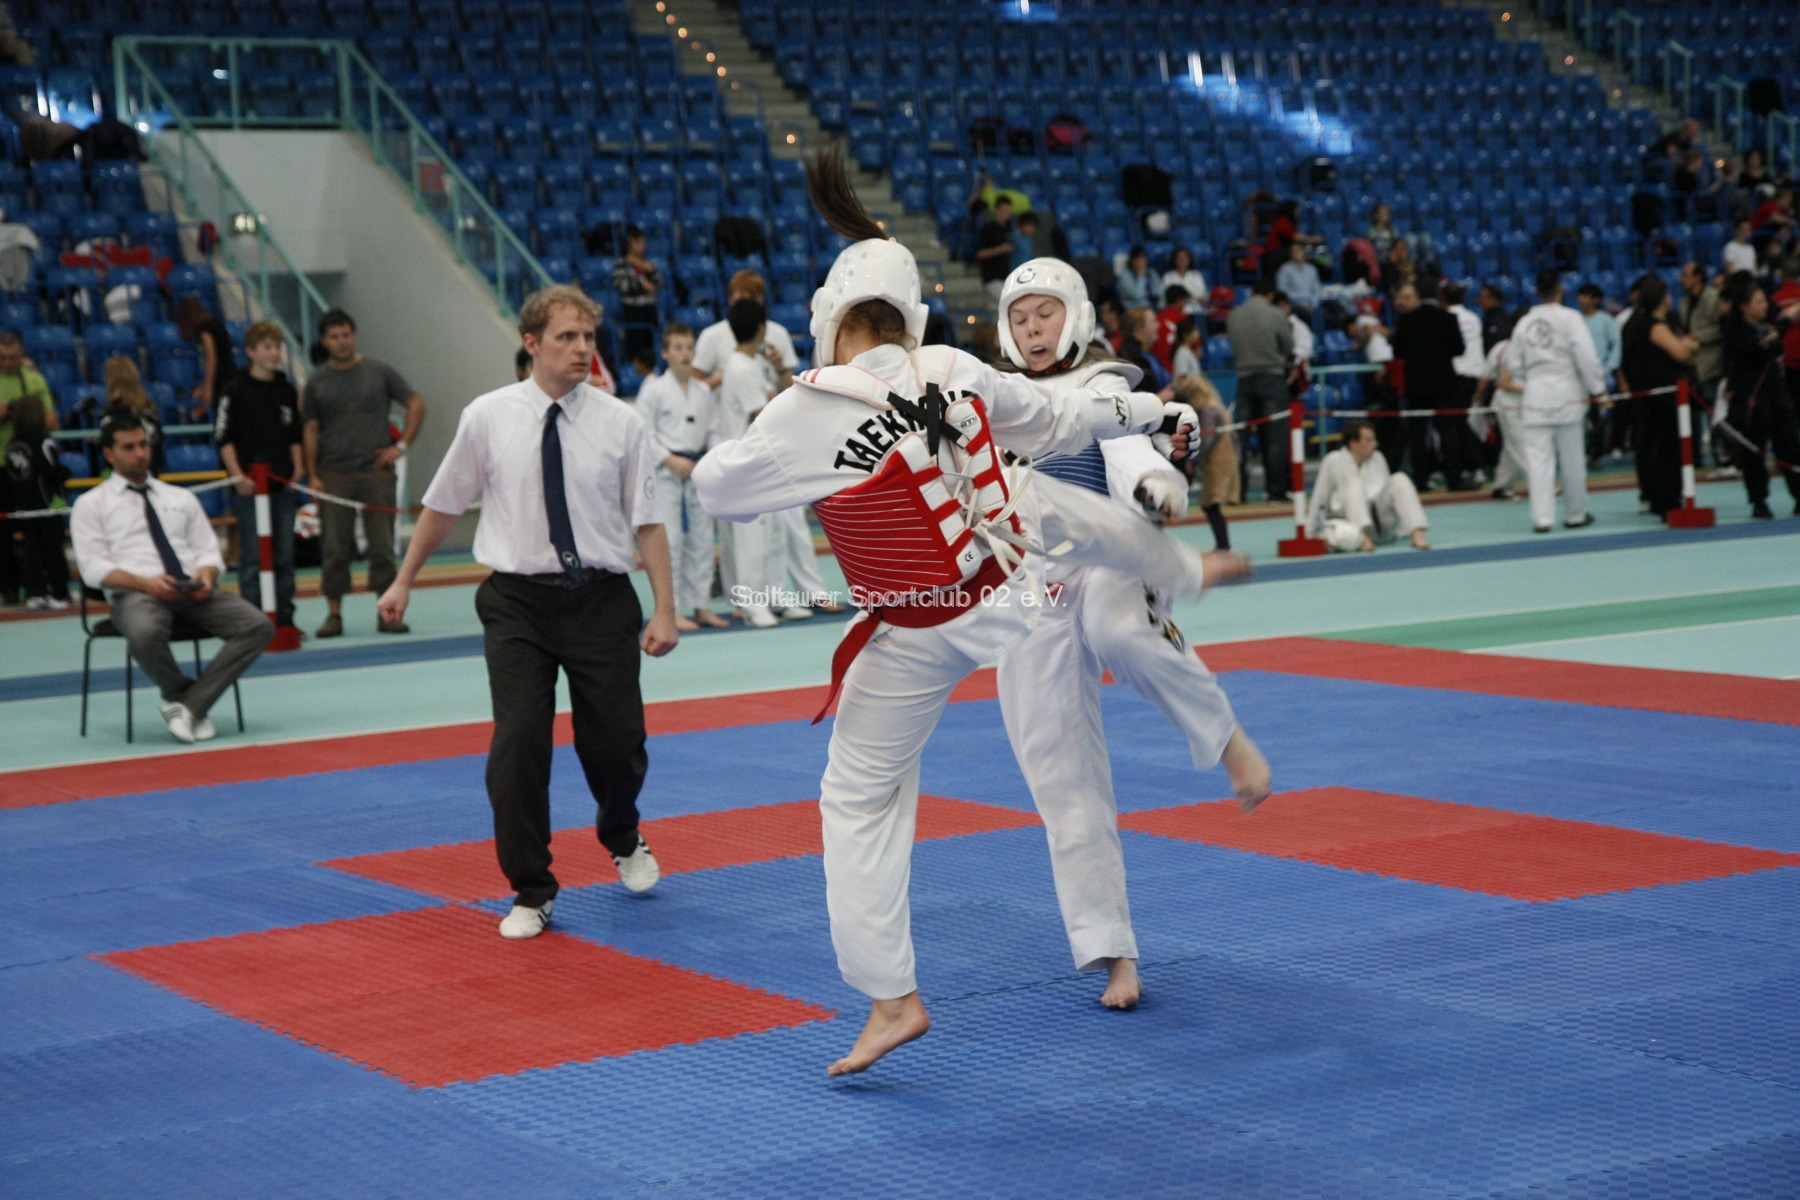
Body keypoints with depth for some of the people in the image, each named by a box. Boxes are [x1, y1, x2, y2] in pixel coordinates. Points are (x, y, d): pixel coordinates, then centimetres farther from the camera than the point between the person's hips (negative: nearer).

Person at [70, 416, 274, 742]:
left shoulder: (182, 498, 25)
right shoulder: (91, 504, 13)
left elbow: (209, 552, 18)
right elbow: (93, 568, 1)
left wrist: (207, 573, -8)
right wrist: (146, 583, -17)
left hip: (196, 591, 4)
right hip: (135, 593, -4)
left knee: (259, 627, -24)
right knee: (145, 635, -41)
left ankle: (187, 705, -23)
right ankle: (194, 707, -13)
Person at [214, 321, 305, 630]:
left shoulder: (287, 391, 11)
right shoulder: (235, 390, -3)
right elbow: (224, 438, -5)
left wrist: (298, 470, 4)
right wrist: (239, 476, -13)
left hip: (283, 486, 5)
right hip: (249, 486, -5)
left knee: (285, 555, 7)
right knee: (252, 556, -3)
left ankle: (284, 616, 14)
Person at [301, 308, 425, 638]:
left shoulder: (379, 372, 5)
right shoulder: (317, 382, 6)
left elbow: (416, 405, 10)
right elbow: (311, 430, 6)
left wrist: (402, 445, 1)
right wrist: (313, 475, -2)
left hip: (377, 472, 0)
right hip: (334, 475, 0)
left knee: (382, 546, 0)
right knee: (334, 548, -1)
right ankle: (334, 613, 6)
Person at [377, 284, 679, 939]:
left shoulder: (620, 423, -2)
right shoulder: (487, 417, -1)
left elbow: (648, 522, 1)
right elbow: (442, 505, 10)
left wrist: (665, 610, -6)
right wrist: (404, 581, 16)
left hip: (602, 599, 1)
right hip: (518, 602, 0)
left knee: (616, 741, 5)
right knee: (517, 745, -7)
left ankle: (622, 841, 40)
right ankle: (531, 892, 10)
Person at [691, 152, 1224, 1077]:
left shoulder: (808, 417, -23)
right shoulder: (954, 372, -10)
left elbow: (719, 489, -8)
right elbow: (1056, 418, 5)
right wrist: (1154, 410, 20)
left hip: (918, 639, -4)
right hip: (1014, 561, 4)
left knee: (861, 801, 12)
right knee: (1070, 508, 37)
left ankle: (890, 1000, 14)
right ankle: (1184, 572, 66)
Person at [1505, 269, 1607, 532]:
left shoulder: (1524, 323, 5)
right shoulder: (1570, 318, -7)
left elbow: (1513, 364, 10)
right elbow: (1586, 357, -12)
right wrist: (1596, 387, 0)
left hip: (1536, 396, 2)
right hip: (1567, 395, -2)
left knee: (1538, 459, 0)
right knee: (1572, 459, 9)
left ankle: (1542, 518, -8)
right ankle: (1575, 514, 21)